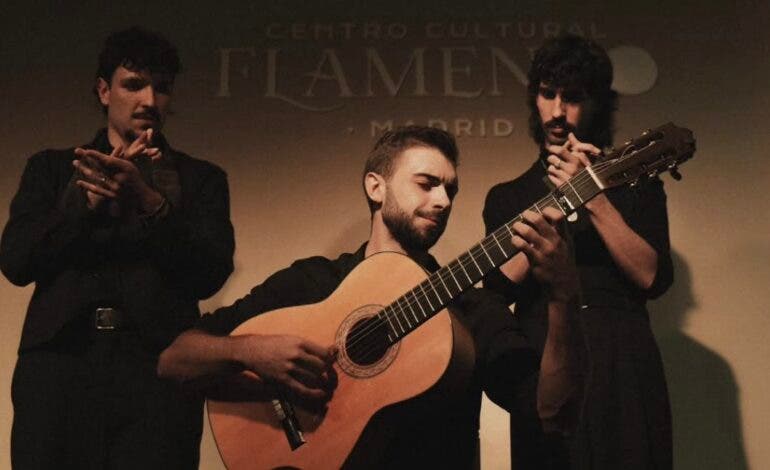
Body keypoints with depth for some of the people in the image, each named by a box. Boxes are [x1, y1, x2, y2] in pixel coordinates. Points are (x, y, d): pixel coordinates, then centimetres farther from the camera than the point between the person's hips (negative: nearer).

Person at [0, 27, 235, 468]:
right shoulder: (52, 167, 16)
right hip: (59, 364, 1)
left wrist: (150, 201, -15)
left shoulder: (201, 178, 13)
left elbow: (211, 274, -1)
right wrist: (92, 198, -8)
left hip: (159, 369, -1)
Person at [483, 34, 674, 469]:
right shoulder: (506, 197, 11)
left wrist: (593, 197, -13)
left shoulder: (636, 183, 8)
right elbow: (500, 286, -4)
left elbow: (653, 278, -5)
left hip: (624, 366, 0)